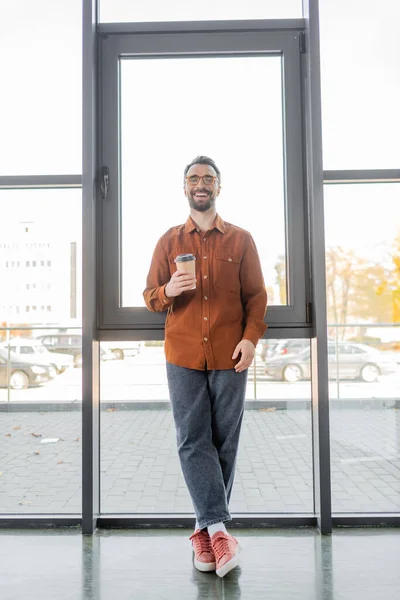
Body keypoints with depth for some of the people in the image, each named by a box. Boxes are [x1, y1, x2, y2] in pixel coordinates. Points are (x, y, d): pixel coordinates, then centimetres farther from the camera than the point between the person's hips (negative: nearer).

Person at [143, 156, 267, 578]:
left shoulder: (241, 240, 9)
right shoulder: (169, 241, 11)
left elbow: (256, 296, 6)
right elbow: (150, 297, 10)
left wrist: (250, 338, -9)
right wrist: (169, 291, -12)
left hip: (229, 355, 0)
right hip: (183, 356, 1)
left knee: (224, 442, 3)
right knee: (193, 441, -4)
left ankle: (206, 528, 16)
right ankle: (217, 528, 1)